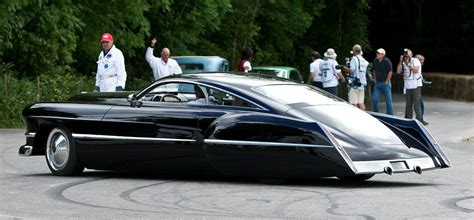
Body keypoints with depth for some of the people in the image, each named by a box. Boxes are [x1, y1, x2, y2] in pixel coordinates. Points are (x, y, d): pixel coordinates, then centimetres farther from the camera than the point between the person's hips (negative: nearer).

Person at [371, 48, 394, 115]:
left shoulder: (387, 61, -11)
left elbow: (390, 72, -12)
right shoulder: (375, 61, 6)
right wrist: (375, 79, 12)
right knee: (374, 99, 1)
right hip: (377, 83, 6)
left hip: (385, 83, -6)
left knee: (388, 100, 0)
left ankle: (390, 114, 5)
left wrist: (387, 81, -12)